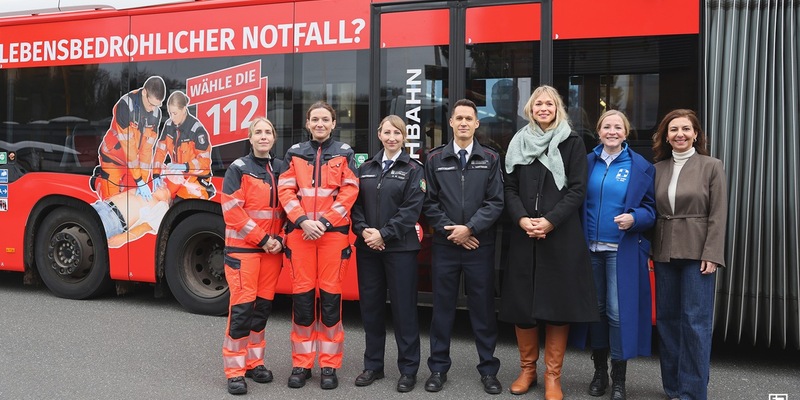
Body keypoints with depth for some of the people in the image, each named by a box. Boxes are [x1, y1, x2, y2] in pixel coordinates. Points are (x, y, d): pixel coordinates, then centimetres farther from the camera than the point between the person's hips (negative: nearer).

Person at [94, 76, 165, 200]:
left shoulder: (156, 113, -12)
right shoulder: (125, 105, -30)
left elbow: (147, 147, -13)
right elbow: (128, 145, -31)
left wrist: (143, 180, -18)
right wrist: (139, 181, -31)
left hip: (133, 159, 5)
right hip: (113, 156, -5)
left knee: (139, 194, 8)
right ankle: (97, 179, 26)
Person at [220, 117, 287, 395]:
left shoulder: (281, 169, 11)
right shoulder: (238, 169, -3)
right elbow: (232, 210, -11)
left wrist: (280, 239, -3)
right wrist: (262, 239, -13)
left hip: (272, 248, 5)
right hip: (243, 248, -5)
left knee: (263, 306, 9)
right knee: (242, 307, -7)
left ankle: (254, 362, 22)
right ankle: (234, 371, 0)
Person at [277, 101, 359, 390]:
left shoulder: (344, 154, 7)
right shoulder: (295, 153, 11)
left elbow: (349, 191, -1)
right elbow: (285, 191, 4)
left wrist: (324, 222, -11)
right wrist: (303, 221, -11)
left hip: (333, 232, -1)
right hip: (300, 232, 2)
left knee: (330, 296, -1)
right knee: (302, 297, 3)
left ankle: (329, 365, 9)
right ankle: (301, 364, 13)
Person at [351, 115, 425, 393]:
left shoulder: (413, 169, 0)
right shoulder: (366, 168, 12)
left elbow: (412, 209, -9)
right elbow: (356, 203, 8)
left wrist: (383, 234, -15)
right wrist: (363, 230, -10)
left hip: (400, 248, -4)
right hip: (367, 247, 4)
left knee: (403, 307, 0)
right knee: (370, 306, 9)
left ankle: (408, 369, 11)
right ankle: (373, 365, 22)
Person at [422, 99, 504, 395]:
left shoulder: (491, 159, 4)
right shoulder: (435, 158, 6)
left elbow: (495, 202, -3)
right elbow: (429, 202, 3)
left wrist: (470, 228, -13)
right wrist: (450, 229, -8)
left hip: (480, 245, -1)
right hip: (445, 244, 1)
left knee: (483, 308, 6)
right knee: (442, 308, 7)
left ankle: (488, 370, 18)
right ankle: (438, 368, 18)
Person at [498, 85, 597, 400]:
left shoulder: (573, 143, 3)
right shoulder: (518, 143, 11)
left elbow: (577, 189, -4)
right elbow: (510, 188, 6)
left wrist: (550, 221, -15)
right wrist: (522, 220, -11)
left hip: (561, 235, -2)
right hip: (523, 235, 3)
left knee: (557, 302, 0)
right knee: (521, 302, 4)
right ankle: (527, 369, 20)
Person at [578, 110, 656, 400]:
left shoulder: (641, 166, 0)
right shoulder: (588, 162, 7)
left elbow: (650, 208, 0)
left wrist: (634, 218, -20)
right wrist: (580, 239, -2)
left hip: (622, 250, -3)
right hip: (590, 247, 3)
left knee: (618, 311, -5)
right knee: (595, 308, 10)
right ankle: (599, 370, 24)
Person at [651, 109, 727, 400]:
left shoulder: (711, 166, 0)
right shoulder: (658, 169, 8)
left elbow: (718, 215, -4)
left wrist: (711, 255, -12)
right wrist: (650, 250, 2)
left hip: (697, 252, -4)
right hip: (664, 253, 4)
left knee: (695, 321, -3)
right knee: (666, 319, 8)